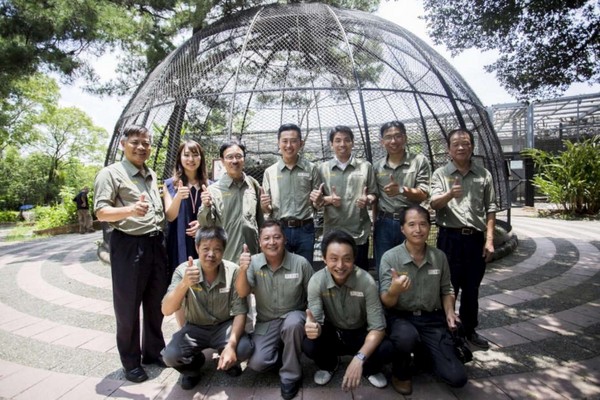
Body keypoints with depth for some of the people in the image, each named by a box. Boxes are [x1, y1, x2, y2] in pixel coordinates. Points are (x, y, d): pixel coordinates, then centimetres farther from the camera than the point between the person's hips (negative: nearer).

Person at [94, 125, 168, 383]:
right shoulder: (111, 173, -5)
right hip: (128, 245, -6)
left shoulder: (152, 175, 16)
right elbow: (101, 212, -14)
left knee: (156, 302, 15)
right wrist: (129, 210, -31)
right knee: (128, 306, 5)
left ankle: (153, 352, 33)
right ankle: (131, 363, 22)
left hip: (155, 244, 7)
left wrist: (162, 239, 18)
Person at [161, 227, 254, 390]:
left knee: (244, 349, -28)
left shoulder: (233, 271, -19)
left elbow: (240, 312, -16)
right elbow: (166, 310, -25)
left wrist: (231, 345, -32)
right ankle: (195, 363, 10)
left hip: (224, 326, 0)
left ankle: (230, 361, 11)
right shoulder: (183, 270, -17)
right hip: (195, 328, 1)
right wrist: (184, 284, -44)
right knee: (170, 355, -27)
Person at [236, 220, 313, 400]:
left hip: (293, 316, -2)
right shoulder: (253, 262, -9)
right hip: (266, 322, 2)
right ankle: (280, 349, 17)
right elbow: (242, 293, -18)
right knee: (256, 363, -17)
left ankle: (291, 375, -12)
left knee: (292, 324, -37)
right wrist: (243, 270, -36)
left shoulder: (301, 263, -13)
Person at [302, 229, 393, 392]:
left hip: (360, 334, -1)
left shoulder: (367, 282, -26)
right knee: (308, 346, -29)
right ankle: (329, 365, 9)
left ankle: (370, 370, 10)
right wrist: (313, 327, -49)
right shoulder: (316, 281, -22)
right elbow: (316, 320, -23)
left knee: (386, 350, -30)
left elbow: (378, 328, -25)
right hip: (332, 332, 1)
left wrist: (359, 359, -40)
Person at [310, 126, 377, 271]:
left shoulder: (365, 166, 4)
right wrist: (328, 199, -13)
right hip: (332, 232, 1)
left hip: (359, 232, 0)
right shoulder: (322, 168, 5)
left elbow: (374, 194, 6)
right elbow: (316, 200, 8)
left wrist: (367, 200, -16)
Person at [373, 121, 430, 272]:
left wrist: (401, 190, -27)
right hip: (384, 224, 3)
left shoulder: (419, 161, -2)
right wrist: (374, 223, 10)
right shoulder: (377, 166, 8)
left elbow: (423, 195, -8)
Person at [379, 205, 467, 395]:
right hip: (401, 317, -3)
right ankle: (400, 373, -3)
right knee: (407, 337, -39)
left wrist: (449, 312, -4)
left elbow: (446, 290, 16)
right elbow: (386, 303, -13)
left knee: (457, 378, -8)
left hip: (432, 319, 4)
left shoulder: (439, 256, 0)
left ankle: (425, 354, 25)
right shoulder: (390, 257, -12)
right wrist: (394, 290, -36)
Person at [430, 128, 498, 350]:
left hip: (476, 239, 3)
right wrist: (450, 194, -36)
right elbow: (434, 204, -15)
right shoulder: (440, 174, -1)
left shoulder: (484, 175, 7)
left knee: (471, 289, 14)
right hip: (450, 238, -2)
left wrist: (489, 239, 1)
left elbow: (490, 209, 8)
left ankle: (469, 330, 31)